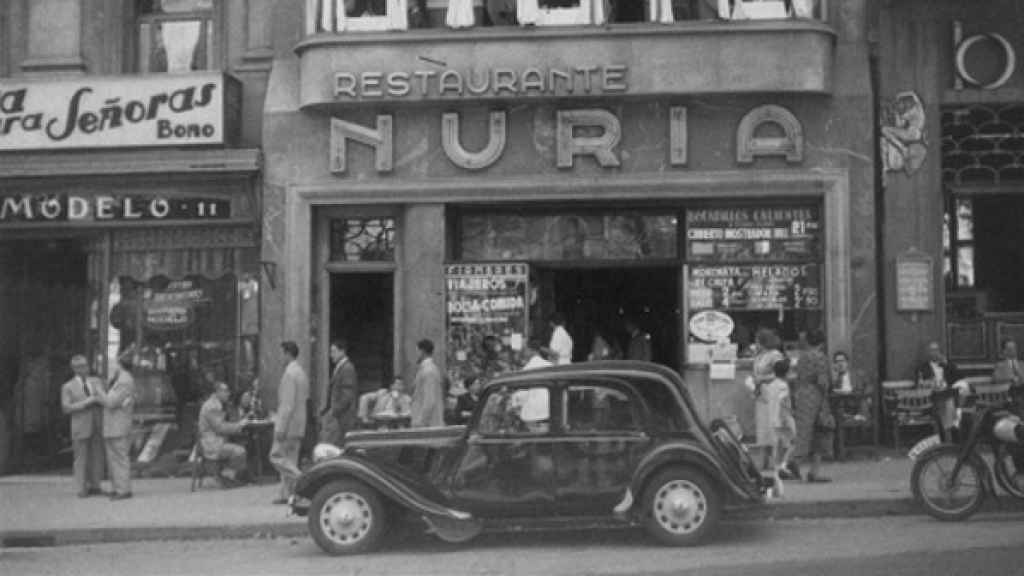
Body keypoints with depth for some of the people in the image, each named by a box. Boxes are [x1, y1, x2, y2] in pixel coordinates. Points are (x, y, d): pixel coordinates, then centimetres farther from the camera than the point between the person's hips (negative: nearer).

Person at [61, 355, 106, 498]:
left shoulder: (97, 382, 9)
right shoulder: (68, 387, 0)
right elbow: (66, 408, -10)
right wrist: (86, 403, -19)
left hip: (97, 426, 3)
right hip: (80, 427, -3)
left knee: (97, 457, 3)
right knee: (81, 458, -2)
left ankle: (95, 487, 10)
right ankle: (82, 489, 3)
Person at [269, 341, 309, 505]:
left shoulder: (289, 374, -16)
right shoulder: (302, 373, 14)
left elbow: (288, 403, -21)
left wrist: (280, 427, -21)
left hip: (288, 423, -9)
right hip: (299, 424, 9)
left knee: (277, 456, -4)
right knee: (290, 459, 10)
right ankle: (286, 494, 10)